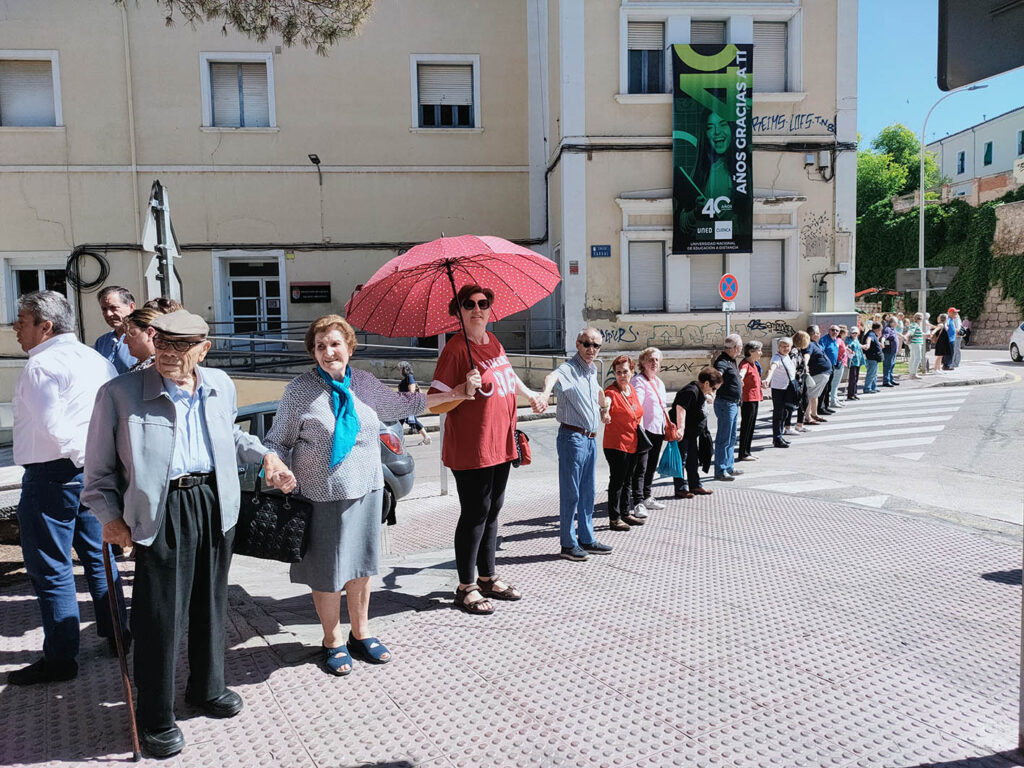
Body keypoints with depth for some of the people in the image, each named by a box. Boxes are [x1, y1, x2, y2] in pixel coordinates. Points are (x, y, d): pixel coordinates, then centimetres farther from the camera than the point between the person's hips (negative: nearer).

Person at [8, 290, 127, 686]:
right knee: (98, 556, 18)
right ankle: (115, 633, 29)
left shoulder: (41, 365, -14)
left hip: (52, 475, -8)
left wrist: (82, 454, -11)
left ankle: (59, 658, 11)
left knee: (50, 569, 2)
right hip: (95, 474, 8)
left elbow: (53, 426, -24)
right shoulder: (97, 360, 9)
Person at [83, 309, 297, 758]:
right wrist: (109, 515, -8)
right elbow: (99, 467, 0)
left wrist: (264, 455, 12)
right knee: (160, 616, 1)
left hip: (216, 504, 5)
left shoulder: (220, 385, 6)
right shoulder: (120, 393, -7)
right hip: (162, 513, -4)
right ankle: (155, 719, 22)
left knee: (211, 603, 18)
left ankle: (207, 688, 40)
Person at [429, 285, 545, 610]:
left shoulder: (494, 343, 10)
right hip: (470, 450, -8)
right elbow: (434, 403, -16)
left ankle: (488, 578, 29)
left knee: (492, 511, 16)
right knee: (475, 514, -1)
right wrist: (464, 390, -32)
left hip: (500, 446, 8)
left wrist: (531, 395, 43)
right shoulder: (455, 349, -14)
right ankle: (466, 587, 13)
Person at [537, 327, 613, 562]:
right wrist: (546, 392, -61)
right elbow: (552, 377, -40)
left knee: (588, 492, 15)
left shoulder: (592, 371, 12)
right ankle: (568, 544, 8)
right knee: (570, 492, -1)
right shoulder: (568, 369, -15)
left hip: (590, 439, 8)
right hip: (572, 437, -8)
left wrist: (604, 409, 45)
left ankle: (586, 539, 25)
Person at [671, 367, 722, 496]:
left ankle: (695, 486, 28)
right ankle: (681, 488, 4)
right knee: (681, 459, -3)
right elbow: (680, 408, -34)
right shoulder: (691, 391, -23)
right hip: (682, 433, -11)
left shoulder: (701, 392, 10)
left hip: (692, 433, 11)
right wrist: (681, 428, -38)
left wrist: (709, 400, 10)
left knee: (693, 459, 17)